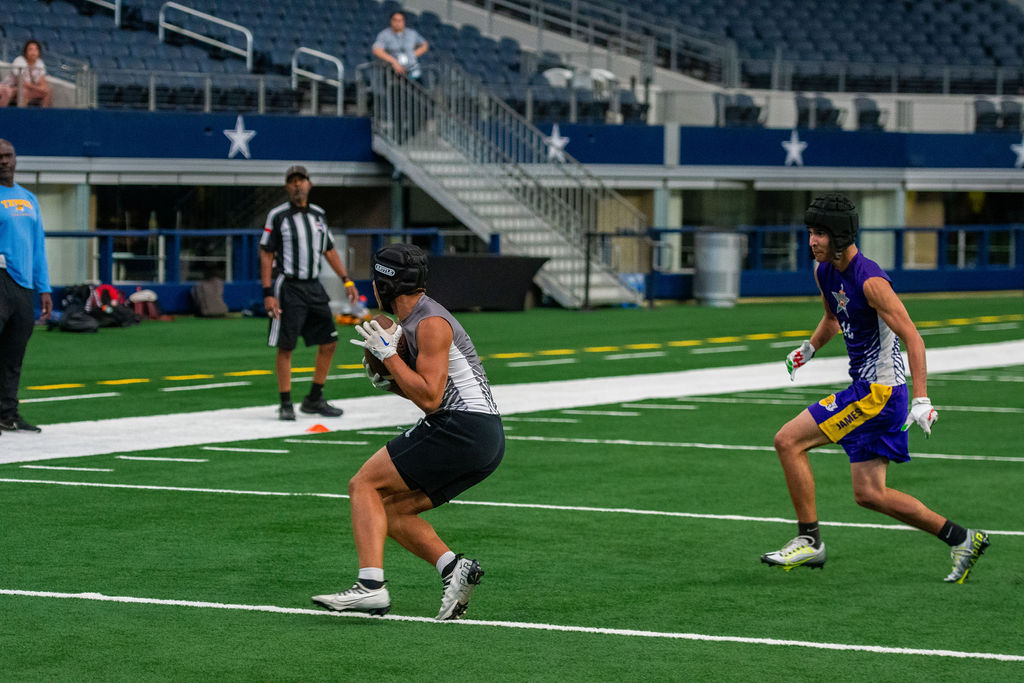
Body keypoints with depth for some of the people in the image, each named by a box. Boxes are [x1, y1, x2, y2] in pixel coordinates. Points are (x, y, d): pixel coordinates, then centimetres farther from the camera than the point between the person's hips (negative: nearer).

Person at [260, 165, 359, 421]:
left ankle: (314, 400, 15)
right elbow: (266, 255, -6)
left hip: (313, 286, 6)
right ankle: (286, 404, 2)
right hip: (288, 287, -6)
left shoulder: (318, 215, 12)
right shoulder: (277, 216, -4)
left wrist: (346, 280, 12)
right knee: (286, 347, -5)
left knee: (329, 342, 5)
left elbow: (329, 250, 21)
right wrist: (268, 294, -13)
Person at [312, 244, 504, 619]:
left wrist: (387, 353, -13)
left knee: (364, 485, -9)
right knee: (391, 510, 11)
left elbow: (429, 398, -18)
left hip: (462, 430, -10)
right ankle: (454, 567, -3)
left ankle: (370, 585, -22)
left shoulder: (431, 323, -11)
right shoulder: (414, 320, 19)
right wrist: (389, 382, 9)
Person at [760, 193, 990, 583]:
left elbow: (912, 337, -22)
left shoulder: (870, 281, -19)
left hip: (879, 389, -9)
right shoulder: (824, 272, 8)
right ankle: (961, 540, 18)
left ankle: (809, 541, -5)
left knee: (788, 440, -12)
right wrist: (808, 350, 18)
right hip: (867, 389, 9)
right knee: (869, 494, 9)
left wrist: (921, 400, -27)